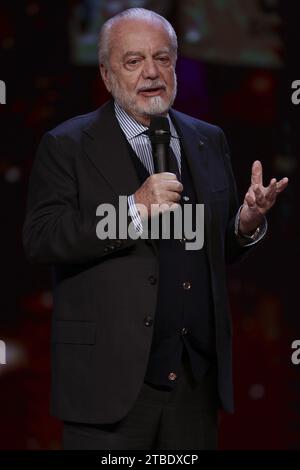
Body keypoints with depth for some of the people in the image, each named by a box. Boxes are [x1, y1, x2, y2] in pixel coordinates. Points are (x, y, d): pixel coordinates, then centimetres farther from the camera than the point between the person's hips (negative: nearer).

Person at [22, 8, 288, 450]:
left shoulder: (209, 141, 12)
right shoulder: (67, 145, -2)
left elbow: (221, 249, 15)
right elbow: (39, 239, -14)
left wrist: (247, 223, -8)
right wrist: (133, 210, -22)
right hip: (110, 377, -4)